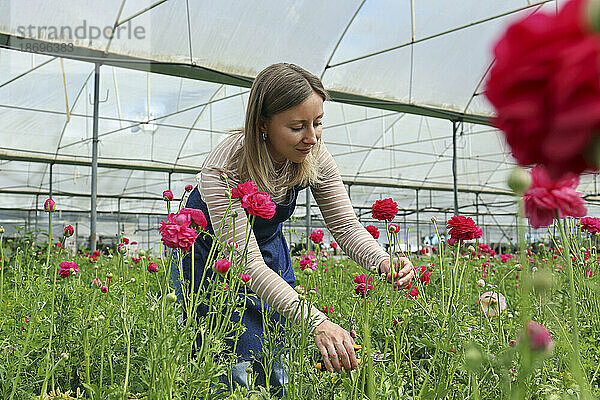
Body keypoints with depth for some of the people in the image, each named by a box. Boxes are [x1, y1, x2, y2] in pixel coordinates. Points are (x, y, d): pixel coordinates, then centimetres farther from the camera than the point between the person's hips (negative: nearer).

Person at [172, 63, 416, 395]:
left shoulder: (314, 157, -21)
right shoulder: (223, 169, -36)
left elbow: (345, 226, -14)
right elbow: (247, 263, -40)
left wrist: (385, 263, -35)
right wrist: (316, 322, -50)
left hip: (269, 248, 4)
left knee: (277, 369, 7)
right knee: (235, 374, -6)